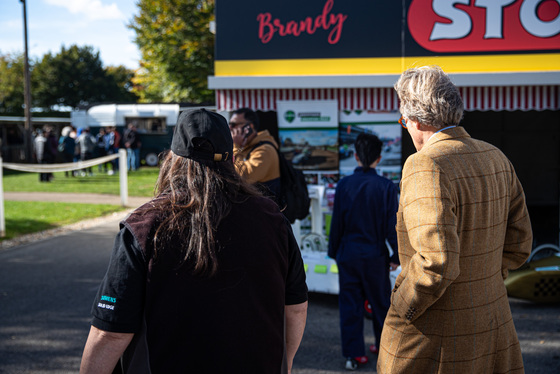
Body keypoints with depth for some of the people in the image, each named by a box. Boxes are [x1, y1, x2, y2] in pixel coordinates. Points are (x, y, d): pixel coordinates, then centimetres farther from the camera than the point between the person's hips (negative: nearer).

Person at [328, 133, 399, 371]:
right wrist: (396, 255, 4)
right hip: (375, 255, 0)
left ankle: (354, 354, 8)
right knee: (380, 301, 16)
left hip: (348, 255, 1)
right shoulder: (386, 187, -9)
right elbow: (392, 225, -6)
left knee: (350, 303, 7)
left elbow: (336, 222, -1)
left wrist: (333, 250, 11)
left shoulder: (344, 185, -6)